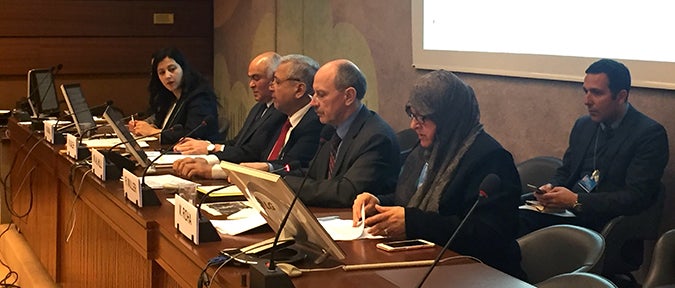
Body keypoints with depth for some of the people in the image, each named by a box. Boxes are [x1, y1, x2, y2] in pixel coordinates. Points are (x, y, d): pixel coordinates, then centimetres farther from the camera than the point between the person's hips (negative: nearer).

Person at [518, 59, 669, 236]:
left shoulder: (650, 134, -7)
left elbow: (636, 197, -14)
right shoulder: (583, 125, 15)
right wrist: (551, 188, 0)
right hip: (567, 211, 6)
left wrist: (576, 201, -19)